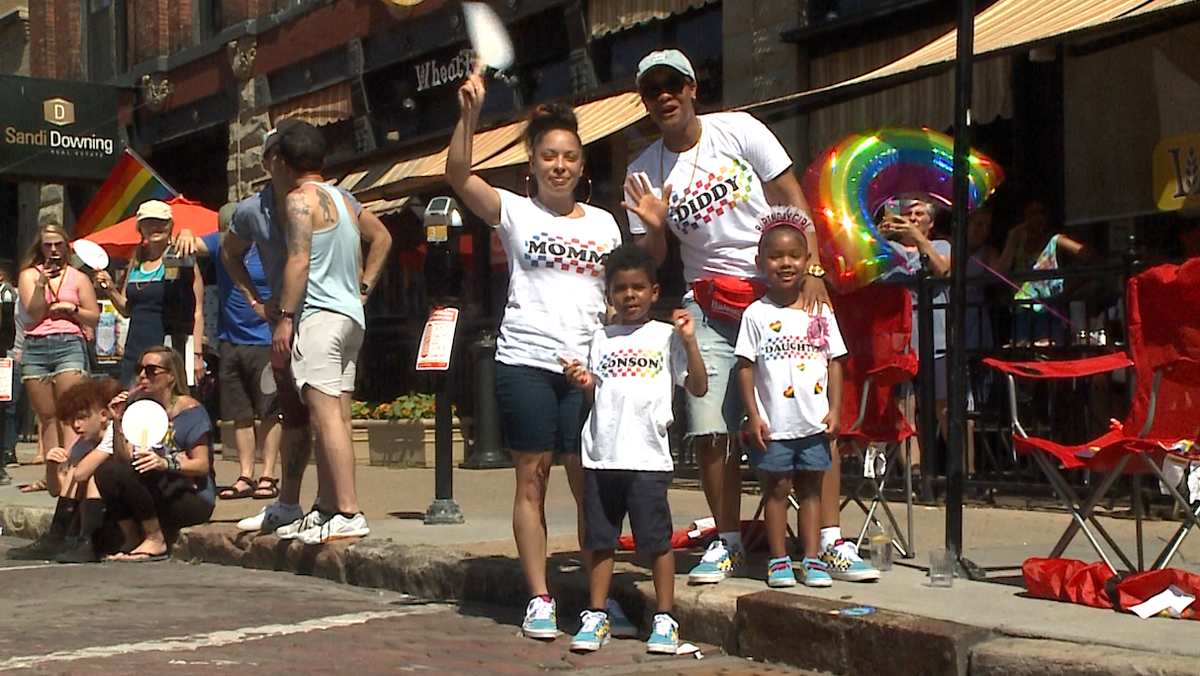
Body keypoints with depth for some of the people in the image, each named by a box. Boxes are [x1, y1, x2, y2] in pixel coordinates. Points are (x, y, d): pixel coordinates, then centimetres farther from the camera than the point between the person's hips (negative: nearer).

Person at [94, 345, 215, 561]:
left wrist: (165, 464, -30)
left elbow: (202, 465, -14)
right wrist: (118, 422, -8)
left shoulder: (190, 410, -6)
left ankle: (156, 540, -12)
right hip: (157, 497, 6)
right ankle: (133, 540, -5)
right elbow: (123, 459, 3)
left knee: (129, 474, -27)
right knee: (106, 471, -16)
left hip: (193, 498, -6)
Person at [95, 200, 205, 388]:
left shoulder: (183, 261, 0)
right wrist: (110, 289, 5)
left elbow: (197, 313, -3)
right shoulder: (136, 263, 17)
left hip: (169, 354, -5)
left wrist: (197, 354, -11)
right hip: (136, 350, 5)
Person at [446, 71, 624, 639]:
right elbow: (458, 174, -11)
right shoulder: (514, 212, 4)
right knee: (532, 481, 1)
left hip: (587, 364, 2)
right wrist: (470, 112, -21)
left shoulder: (603, 222, 15)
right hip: (526, 361, -2)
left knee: (590, 484, 1)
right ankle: (539, 599, 7)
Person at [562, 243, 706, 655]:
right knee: (599, 539, 9)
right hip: (601, 454, 4)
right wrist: (583, 382, -2)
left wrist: (689, 342, -9)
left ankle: (665, 619, 8)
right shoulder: (602, 340, 14)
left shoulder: (666, 336, 4)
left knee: (657, 539, -1)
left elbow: (698, 387, 0)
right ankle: (597, 616, 18)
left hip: (648, 455, -4)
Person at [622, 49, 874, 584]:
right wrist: (655, 226, -17)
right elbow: (651, 259, 5)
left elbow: (792, 199, -2)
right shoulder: (644, 173, 4)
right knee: (710, 429, -5)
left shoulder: (739, 131, -3)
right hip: (711, 303, 2)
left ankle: (832, 541, -1)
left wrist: (811, 269, -12)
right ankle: (727, 543, 11)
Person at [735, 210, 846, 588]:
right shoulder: (756, 315, -2)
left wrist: (834, 409, 1)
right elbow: (745, 366, -2)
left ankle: (812, 559, 14)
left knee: (811, 487, 8)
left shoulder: (821, 313, 6)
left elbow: (834, 362, 8)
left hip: (815, 422, 2)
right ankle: (778, 560, 12)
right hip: (774, 422, -2)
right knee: (777, 488, 4)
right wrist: (753, 415, -8)